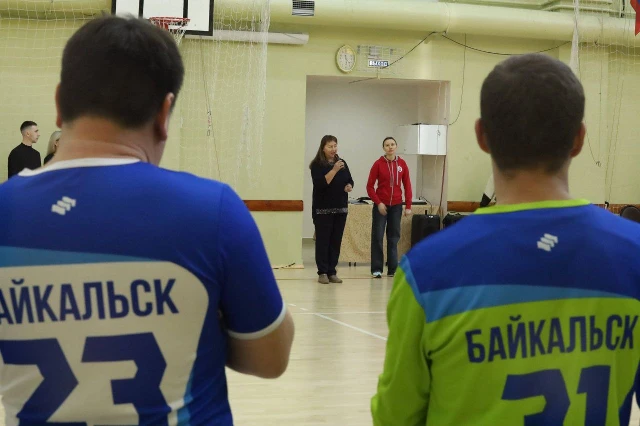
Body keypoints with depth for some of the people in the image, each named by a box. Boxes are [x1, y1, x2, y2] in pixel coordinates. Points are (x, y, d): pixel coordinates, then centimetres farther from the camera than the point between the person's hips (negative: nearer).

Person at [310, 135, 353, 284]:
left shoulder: (342, 163, 11)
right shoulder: (317, 165, -6)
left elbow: (349, 180, 17)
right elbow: (320, 184, -19)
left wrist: (349, 186, -6)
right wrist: (334, 170, -24)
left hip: (341, 208, 5)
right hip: (323, 209, -5)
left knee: (336, 241, 5)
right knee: (323, 241, -3)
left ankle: (332, 272, 10)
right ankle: (322, 273, 1)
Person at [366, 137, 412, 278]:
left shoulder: (402, 164, 2)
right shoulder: (378, 164, -4)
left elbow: (407, 185, 5)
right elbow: (370, 186, -2)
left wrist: (408, 206, 0)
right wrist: (378, 203, -11)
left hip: (396, 205, 2)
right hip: (381, 205, -2)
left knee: (394, 237, 6)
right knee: (377, 236, -3)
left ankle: (393, 268, 12)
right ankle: (376, 269, 2)